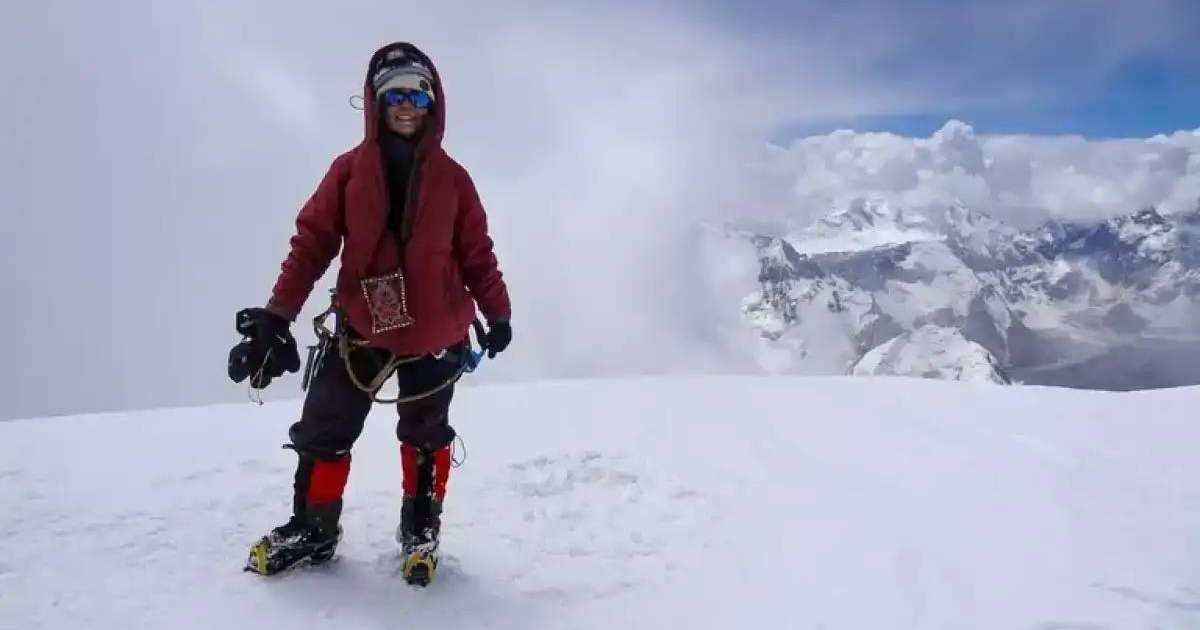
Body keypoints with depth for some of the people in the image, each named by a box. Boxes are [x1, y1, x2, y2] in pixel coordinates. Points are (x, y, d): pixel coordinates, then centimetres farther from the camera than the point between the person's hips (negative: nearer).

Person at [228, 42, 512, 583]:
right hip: (361, 327, 1)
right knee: (323, 431, 5)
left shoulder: (451, 177, -1)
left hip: (435, 334, 0)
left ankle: (421, 527, 30)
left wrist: (498, 314, 6)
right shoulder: (349, 170, -1)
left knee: (425, 435, 12)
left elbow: (476, 253, 3)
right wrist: (276, 315, -8)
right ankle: (312, 527, 25)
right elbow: (311, 242, -3)